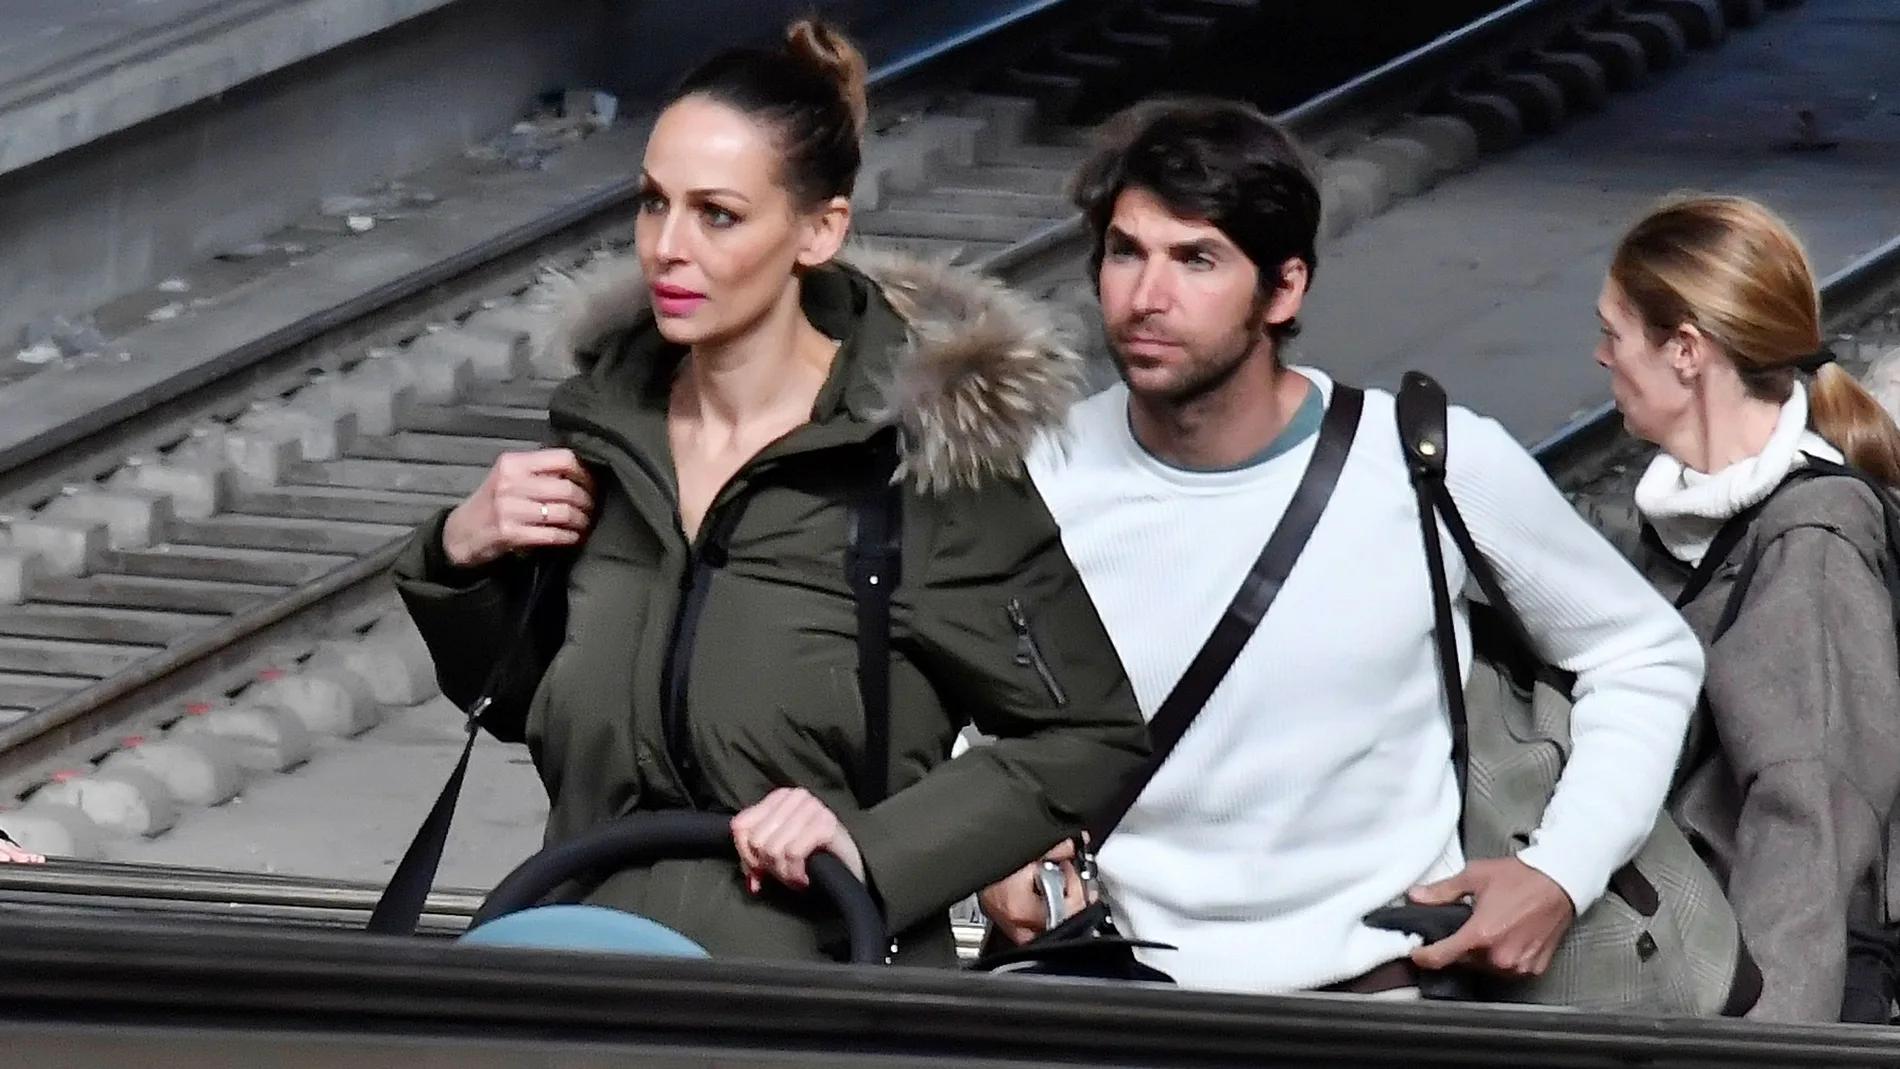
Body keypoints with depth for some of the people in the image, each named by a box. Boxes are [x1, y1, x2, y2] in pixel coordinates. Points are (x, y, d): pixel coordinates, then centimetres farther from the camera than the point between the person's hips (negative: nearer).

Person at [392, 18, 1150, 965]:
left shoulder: (923, 450, -6)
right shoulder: (609, 420, 11)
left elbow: (1094, 741, 0)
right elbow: (517, 708, 25)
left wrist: (872, 849, -11)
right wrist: (463, 558, 7)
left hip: (828, 991, -5)